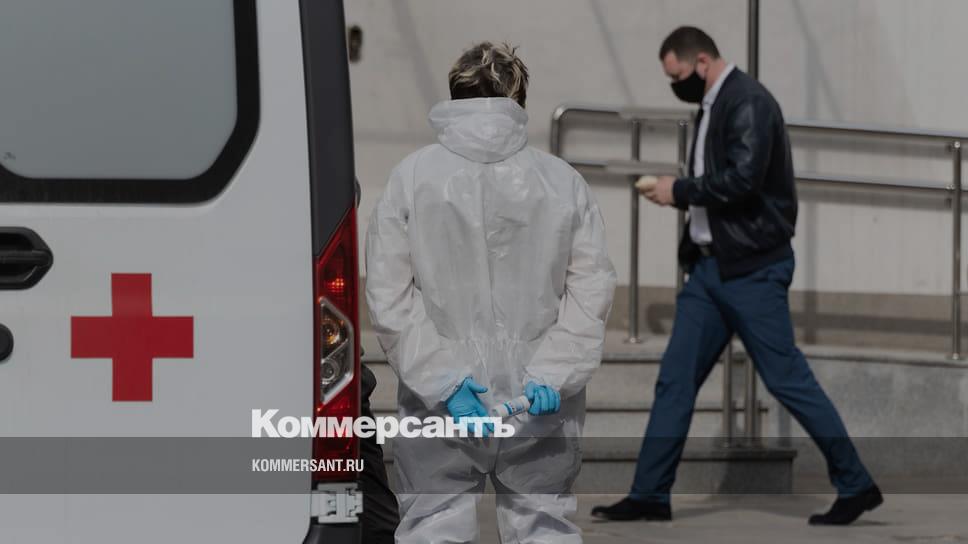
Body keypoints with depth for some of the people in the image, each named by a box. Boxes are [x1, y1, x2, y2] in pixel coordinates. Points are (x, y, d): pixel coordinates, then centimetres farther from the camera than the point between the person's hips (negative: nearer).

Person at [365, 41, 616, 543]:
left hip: (436, 410, -1)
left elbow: (388, 296, -7)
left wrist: (441, 379, -9)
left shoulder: (412, 177, -2)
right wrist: (553, 375, -8)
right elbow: (592, 290, -4)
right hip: (542, 409, 1)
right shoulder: (563, 182, 0)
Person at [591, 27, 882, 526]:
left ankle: (856, 486, 4)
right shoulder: (713, 106, 15)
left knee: (787, 379, -5)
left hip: (752, 270, -9)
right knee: (675, 380, 5)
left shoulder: (749, 103, -14)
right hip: (711, 267, 9)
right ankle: (649, 495, 8)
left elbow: (742, 179, -25)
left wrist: (679, 191, -12)